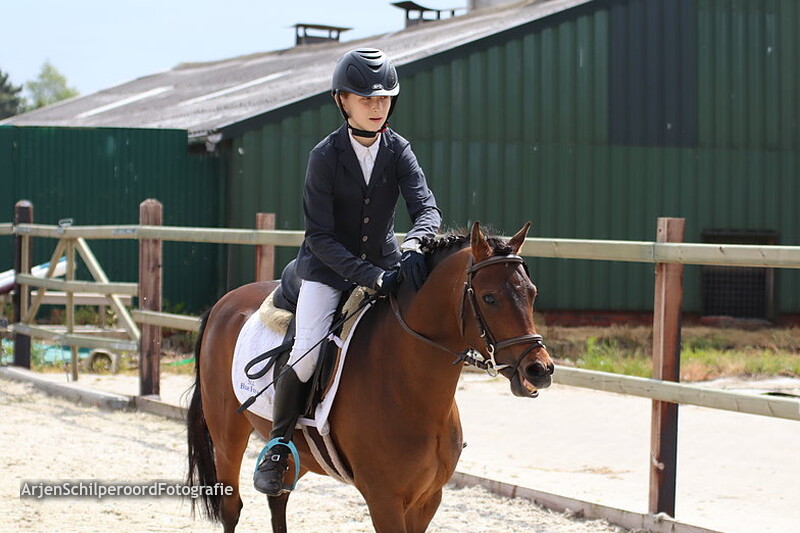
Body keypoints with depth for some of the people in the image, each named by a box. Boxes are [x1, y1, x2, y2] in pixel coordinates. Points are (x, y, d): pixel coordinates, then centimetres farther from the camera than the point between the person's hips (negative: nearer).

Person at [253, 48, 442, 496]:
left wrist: (414, 245, -36)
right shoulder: (326, 156, -13)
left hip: (385, 267, 4)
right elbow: (320, 236, -16)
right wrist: (370, 277, -26)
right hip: (328, 269, -4)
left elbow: (427, 207, -13)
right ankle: (278, 445, 1)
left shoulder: (398, 150, -3)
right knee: (307, 354, -20)